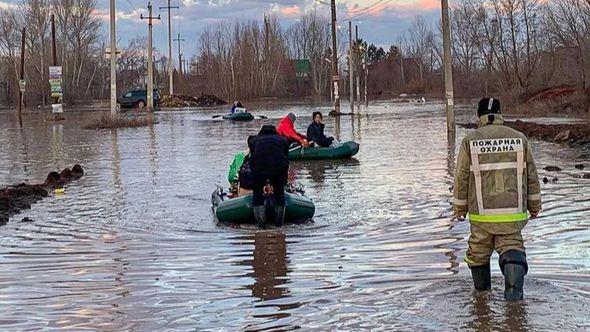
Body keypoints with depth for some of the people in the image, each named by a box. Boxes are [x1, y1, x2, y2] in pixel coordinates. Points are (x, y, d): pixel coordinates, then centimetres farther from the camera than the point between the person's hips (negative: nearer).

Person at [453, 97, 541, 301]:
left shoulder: (470, 142, -6)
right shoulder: (519, 139, -1)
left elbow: (461, 179, -1)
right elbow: (531, 176, 5)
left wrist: (459, 208, 11)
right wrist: (534, 206, 17)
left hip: (481, 214, 0)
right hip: (513, 213, 0)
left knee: (479, 249, 19)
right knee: (512, 247, 9)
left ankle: (481, 289, 36)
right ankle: (514, 288, -16)